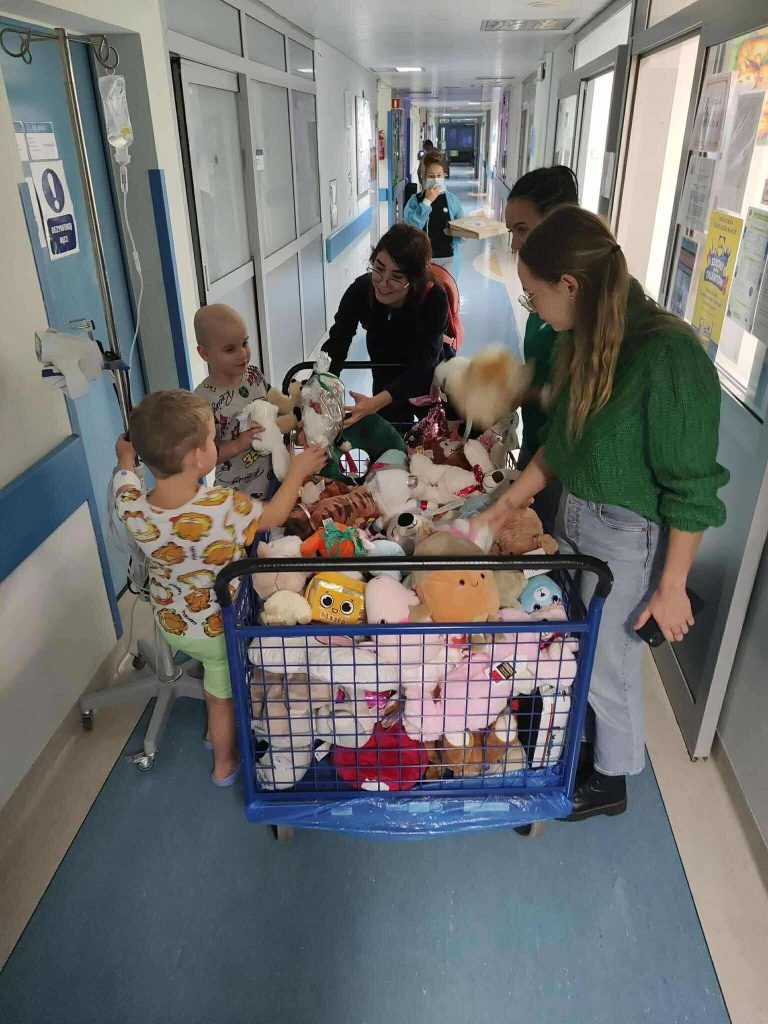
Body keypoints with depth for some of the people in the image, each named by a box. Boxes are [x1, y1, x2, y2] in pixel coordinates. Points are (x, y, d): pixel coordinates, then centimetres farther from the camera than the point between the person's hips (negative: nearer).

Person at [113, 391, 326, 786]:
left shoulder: (132, 506, -25)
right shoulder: (226, 508, -36)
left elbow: (125, 481, 2)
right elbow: (275, 514, -15)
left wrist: (125, 459, 22)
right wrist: (298, 471, 0)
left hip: (171, 623, 4)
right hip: (218, 628, -4)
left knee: (215, 675, 33)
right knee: (223, 696, 21)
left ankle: (215, 729, 53)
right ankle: (224, 764, 45)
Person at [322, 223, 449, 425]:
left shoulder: (433, 298, -33)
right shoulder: (360, 290, -27)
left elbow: (423, 362, -41)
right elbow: (335, 346, -31)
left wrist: (376, 403, -57)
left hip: (429, 376, -1)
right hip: (386, 378, 1)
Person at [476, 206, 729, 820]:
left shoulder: (668, 355, -25)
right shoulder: (586, 338, -1)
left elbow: (692, 489, -19)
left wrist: (672, 587, -13)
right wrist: (506, 506, 10)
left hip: (628, 536, -6)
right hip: (575, 515, 7)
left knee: (607, 664, 12)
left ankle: (612, 782, 39)